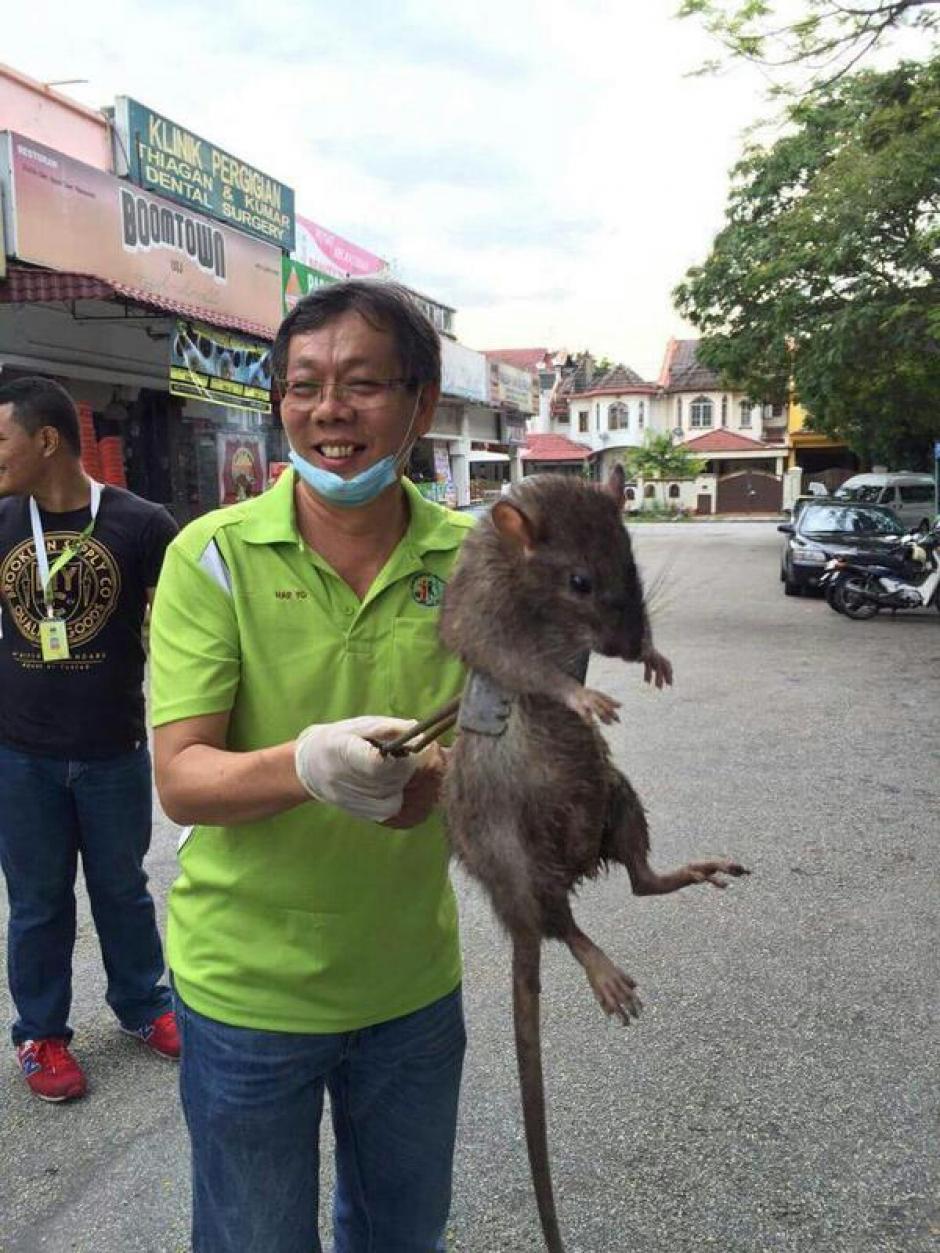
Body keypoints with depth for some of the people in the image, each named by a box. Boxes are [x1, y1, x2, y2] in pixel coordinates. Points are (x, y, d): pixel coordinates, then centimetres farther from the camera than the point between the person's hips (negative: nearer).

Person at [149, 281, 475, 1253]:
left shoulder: (472, 559, -6)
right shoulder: (213, 554, -14)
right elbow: (180, 781, -18)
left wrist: (445, 769, -25)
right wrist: (307, 764, -38)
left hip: (413, 978, 3)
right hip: (247, 986, -2)